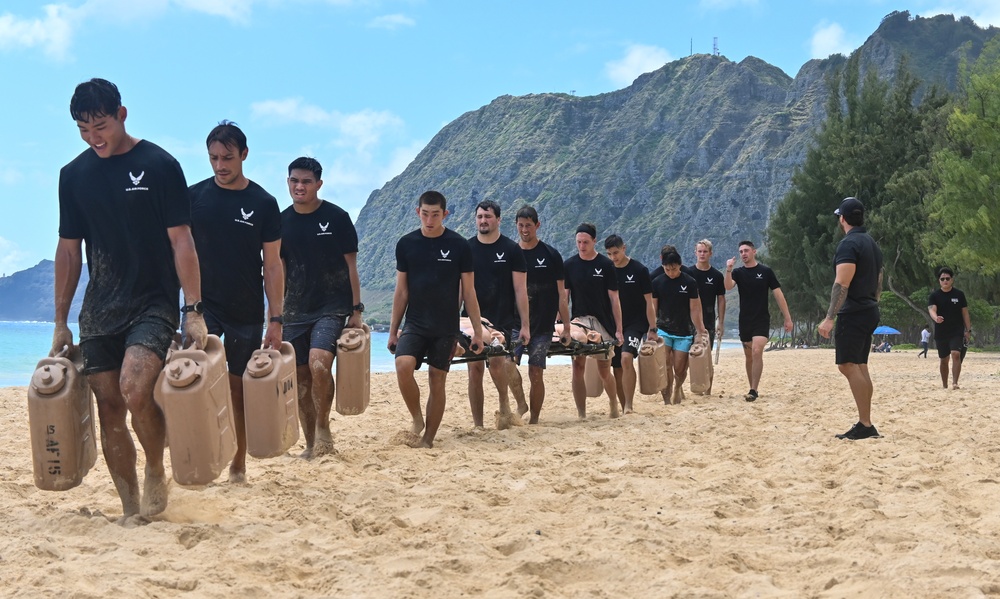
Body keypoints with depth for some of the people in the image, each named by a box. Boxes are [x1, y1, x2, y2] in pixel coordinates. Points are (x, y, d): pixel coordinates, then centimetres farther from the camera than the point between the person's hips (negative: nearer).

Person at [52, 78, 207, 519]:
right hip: (99, 309, 5)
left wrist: (194, 310, -13)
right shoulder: (74, 175, 8)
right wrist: (61, 322, 12)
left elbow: (181, 241, -7)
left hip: (153, 302, -5)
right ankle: (131, 510, 14)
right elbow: (69, 250, 13)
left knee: (135, 390, -24)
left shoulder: (159, 165, -5)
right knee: (109, 407, 2)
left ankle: (156, 471, 3)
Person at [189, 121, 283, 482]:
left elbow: (272, 265, 1)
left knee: (240, 387, 9)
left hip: (247, 312, 0)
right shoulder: (193, 197, 0)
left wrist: (276, 319, -4)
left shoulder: (264, 204, -2)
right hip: (203, 305, 0)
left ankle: (239, 463, 21)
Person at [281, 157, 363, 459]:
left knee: (319, 363, -25)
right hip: (296, 310, 4)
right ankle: (311, 445, 15)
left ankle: (323, 429, -7)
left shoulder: (337, 217, -3)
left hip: (332, 307, -4)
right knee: (300, 377, 4)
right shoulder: (282, 222, 6)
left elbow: (351, 266, -1)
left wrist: (356, 310, -5)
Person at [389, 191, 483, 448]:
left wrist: (478, 331, -1)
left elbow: (469, 292, 1)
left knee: (437, 381, 1)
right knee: (403, 364, -23)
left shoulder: (459, 246, -3)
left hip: (446, 327, -1)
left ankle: (428, 439, 13)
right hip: (415, 324, 1)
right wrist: (393, 330, 7)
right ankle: (417, 419, -2)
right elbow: (401, 292, 8)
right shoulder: (406, 244, 2)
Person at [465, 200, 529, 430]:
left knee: (496, 359, -24)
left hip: (503, 320, -2)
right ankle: (477, 425, 9)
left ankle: (504, 406, -1)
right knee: (475, 369, 1)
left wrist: (524, 325, -5)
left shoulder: (511, 249, 1)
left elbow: (520, 289, -1)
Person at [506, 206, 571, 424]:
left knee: (536, 374, 0)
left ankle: (534, 420, 12)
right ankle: (521, 403, -2)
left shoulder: (551, 255, 2)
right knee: (508, 361, -22)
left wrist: (566, 327, -1)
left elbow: (561, 294, 3)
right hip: (514, 322, 1)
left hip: (543, 325, -1)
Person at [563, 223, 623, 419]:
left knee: (604, 371, 3)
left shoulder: (606, 265, -2)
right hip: (579, 321, 2)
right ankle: (581, 415, 1)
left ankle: (614, 404, 27)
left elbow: (614, 299, -2)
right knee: (578, 368, -4)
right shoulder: (569, 265, 3)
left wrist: (618, 329, -5)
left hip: (603, 322, -1)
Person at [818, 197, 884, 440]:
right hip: (870, 312, 10)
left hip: (853, 313, -10)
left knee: (848, 365, -11)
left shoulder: (848, 244, -13)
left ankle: (865, 425, -16)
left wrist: (829, 318, -23)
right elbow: (878, 284, 20)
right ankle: (865, 425, 12)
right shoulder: (872, 244, 16)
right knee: (860, 367, 11)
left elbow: (842, 284, -21)